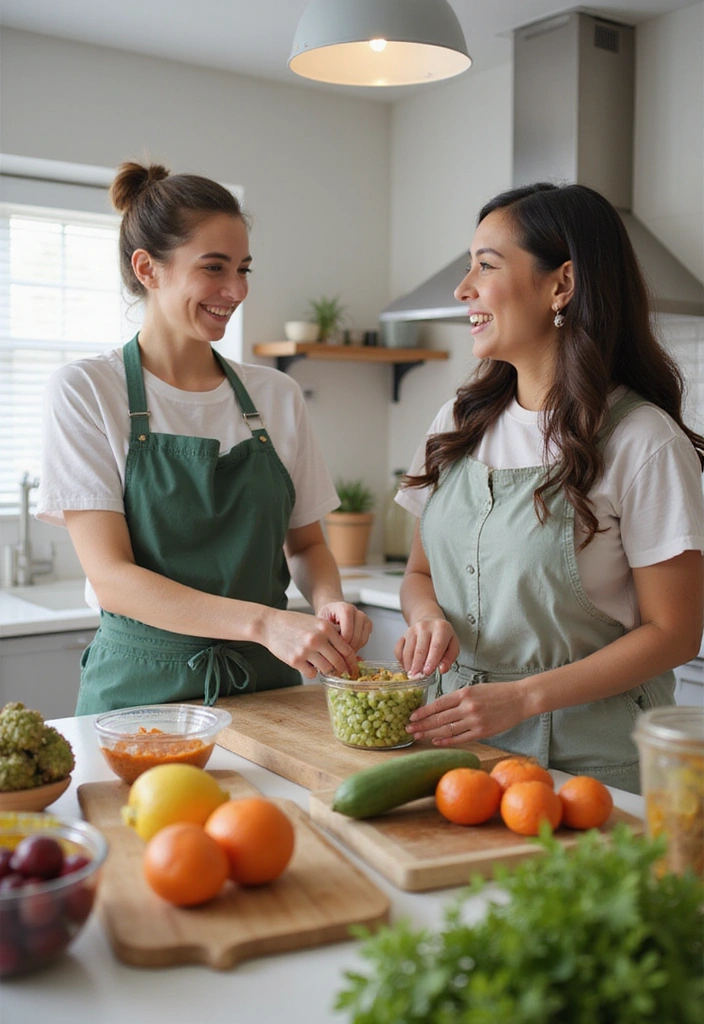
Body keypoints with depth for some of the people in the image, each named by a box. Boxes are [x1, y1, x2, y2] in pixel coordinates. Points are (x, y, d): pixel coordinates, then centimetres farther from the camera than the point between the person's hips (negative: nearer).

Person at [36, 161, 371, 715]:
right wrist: (265, 622, -25)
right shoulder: (84, 391, -5)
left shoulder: (278, 395, 6)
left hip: (266, 686, 3)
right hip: (144, 688, -3)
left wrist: (330, 602, -8)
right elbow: (111, 578, -13)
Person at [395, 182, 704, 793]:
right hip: (462, 738, 5)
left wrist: (524, 697, -21)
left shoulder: (641, 440, -13)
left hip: (586, 756, -4)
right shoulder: (459, 424, 5)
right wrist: (428, 616, -10)